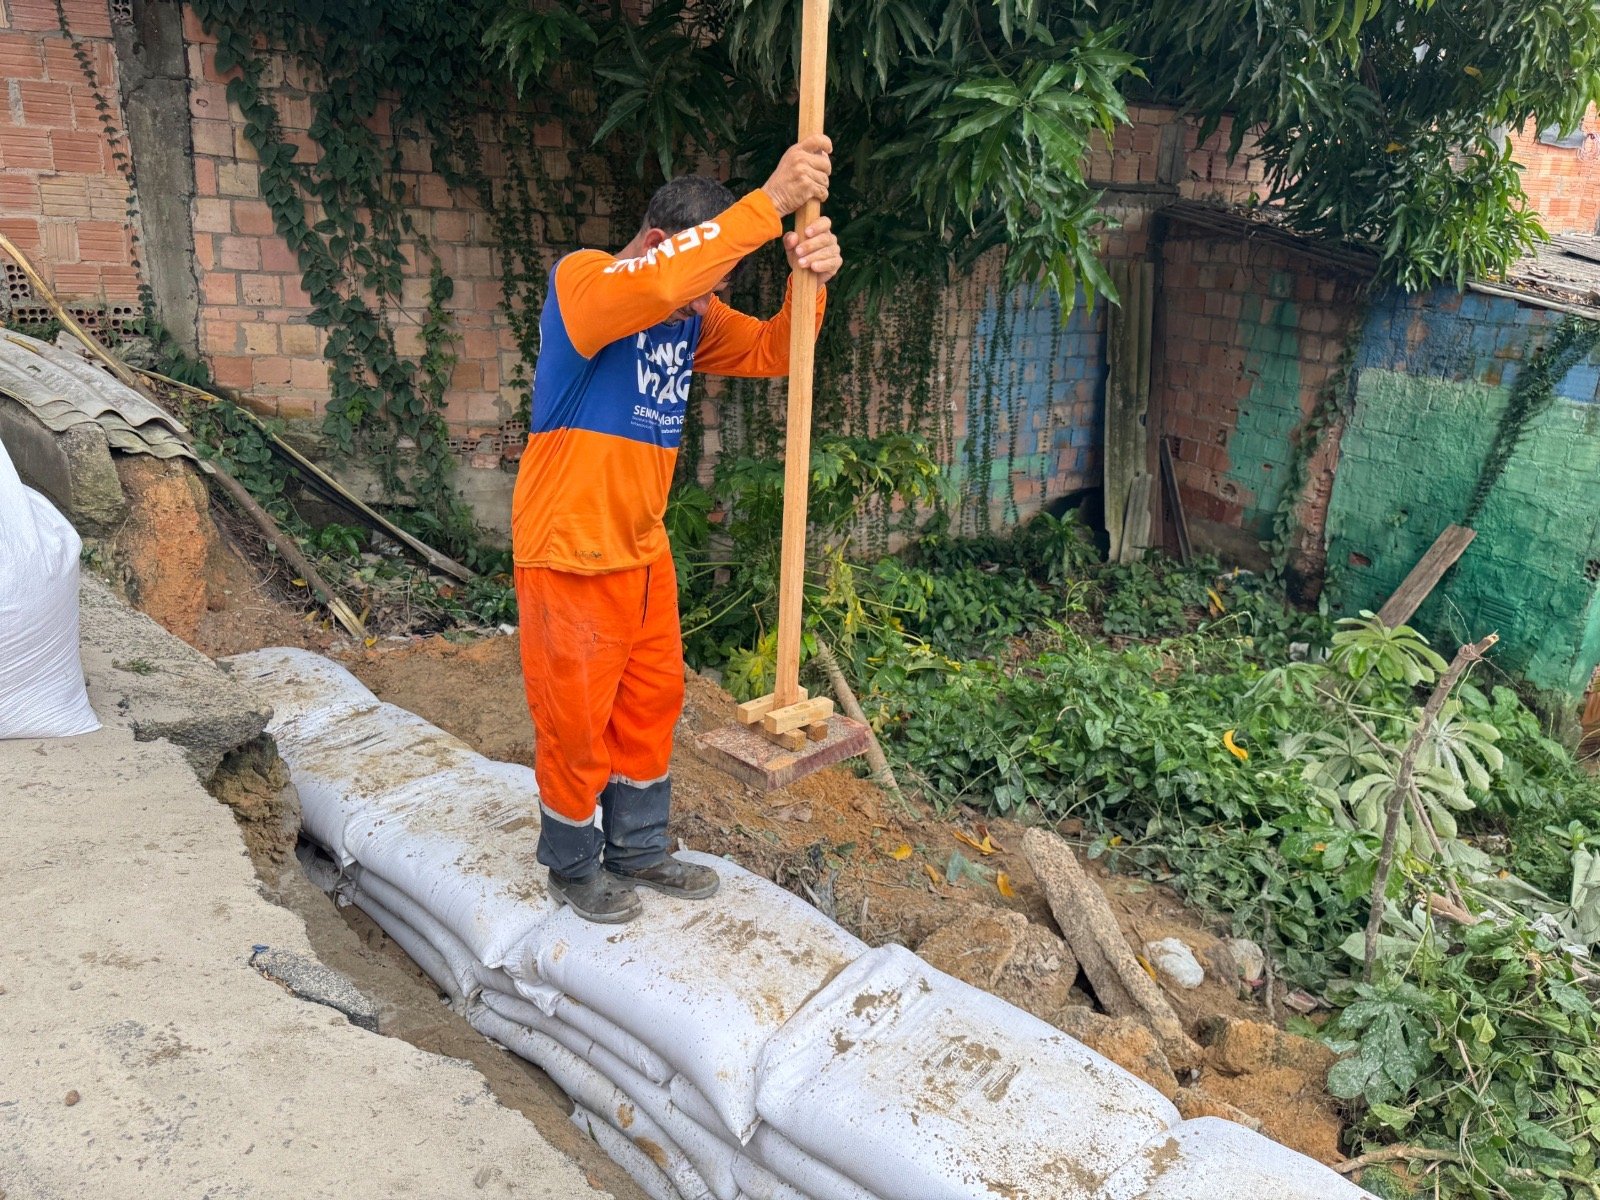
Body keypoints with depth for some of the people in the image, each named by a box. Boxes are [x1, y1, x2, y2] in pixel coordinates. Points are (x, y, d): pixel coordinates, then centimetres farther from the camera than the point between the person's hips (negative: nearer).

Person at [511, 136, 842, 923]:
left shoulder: (694, 316, 6)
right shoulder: (581, 281, -17)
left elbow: (770, 353, -2)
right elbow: (657, 283, -38)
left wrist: (810, 281, -21)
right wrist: (770, 201, -39)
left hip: (643, 549, 8)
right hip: (569, 552, -7)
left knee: (651, 701, 16)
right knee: (577, 718, 6)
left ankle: (638, 850, 35)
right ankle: (572, 864, 29)